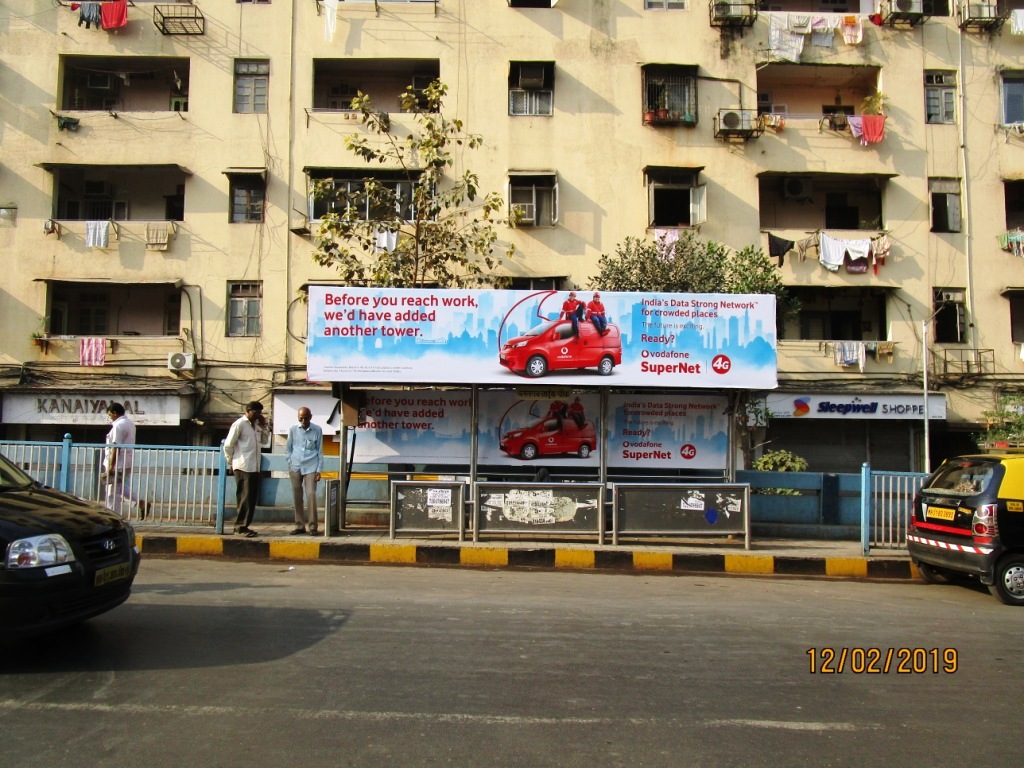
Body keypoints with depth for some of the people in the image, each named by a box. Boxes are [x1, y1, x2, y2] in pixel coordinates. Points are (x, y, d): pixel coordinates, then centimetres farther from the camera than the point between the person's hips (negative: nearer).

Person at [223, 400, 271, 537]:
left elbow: (265, 442, 18)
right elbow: (228, 445, -7)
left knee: (252, 498, 8)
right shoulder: (239, 424, -6)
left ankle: (243, 525, 16)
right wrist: (231, 463, 0)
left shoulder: (256, 425, 15)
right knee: (245, 497, -6)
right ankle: (241, 526, 0)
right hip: (243, 468, -7)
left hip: (254, 468, 7)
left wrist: (264, 427, 7)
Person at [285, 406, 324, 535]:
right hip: (295, 467, 2)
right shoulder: (293, 429, 3)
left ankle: (312, 526, -3)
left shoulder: (317, 430, -1)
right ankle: (300, 525, 13)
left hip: (310, 467, -2)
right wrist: (290, 463, 1)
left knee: (311, 495, -10)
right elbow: (288, 448, 12)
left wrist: (319, 470, -2)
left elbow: (320, 451, 2)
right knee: (297, 497, 5)